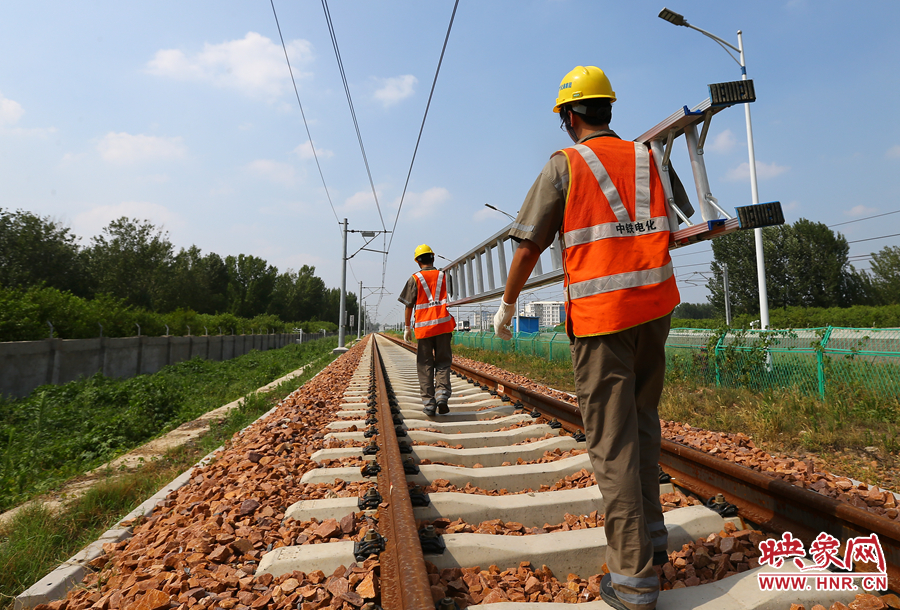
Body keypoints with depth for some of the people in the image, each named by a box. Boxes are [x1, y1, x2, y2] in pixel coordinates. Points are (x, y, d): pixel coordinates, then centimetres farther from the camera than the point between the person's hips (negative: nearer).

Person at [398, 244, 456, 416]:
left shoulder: (414, 279, 3)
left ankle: (429, 403, 4)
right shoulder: (445, 277, 10)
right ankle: (442, 394, -9)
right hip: (443, 324, 1)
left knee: (425, 366, 6)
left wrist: (406, 327, 7)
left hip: (423, 326, -1)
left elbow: (408, 305, 1)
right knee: (443, 363, 9)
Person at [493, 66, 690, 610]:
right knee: (643, 419, 20)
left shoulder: (564, 165, 0)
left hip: (600, 314, -5)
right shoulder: (649, 157, 13)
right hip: (656, 305, 6)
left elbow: (528, 247, -4)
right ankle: (651, 533, 30)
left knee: (613, 441, -1)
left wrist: (507, 306, 7)